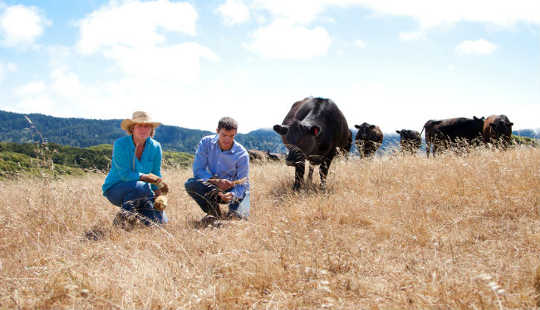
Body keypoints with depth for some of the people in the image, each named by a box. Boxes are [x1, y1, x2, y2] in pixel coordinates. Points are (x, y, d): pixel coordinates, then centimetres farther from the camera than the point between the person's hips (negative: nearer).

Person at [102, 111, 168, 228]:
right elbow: (125, 174, -22)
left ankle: (137, 212, 19)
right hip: (115, 189, -5)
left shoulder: (155, 147, -3)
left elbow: (156, 174, 2)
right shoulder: (120, 144, -17)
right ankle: (123, 216, -13)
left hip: (140, 191, 5)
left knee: (160, 221, -10)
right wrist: (147, 178, -33)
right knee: (142, 187, -36)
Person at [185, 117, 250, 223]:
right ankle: (214, 212, -9)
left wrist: (232, 195, -40)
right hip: (210, 188, 2)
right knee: (190, 184, -28)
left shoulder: (242, 154, -18)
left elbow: (243, 184, -17)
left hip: (234, 189, -2)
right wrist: (216, 181, -30)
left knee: (239, 217, -28)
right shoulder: (206, 142, -12)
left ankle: (233, 213, 10)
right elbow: (198, 170, -14)